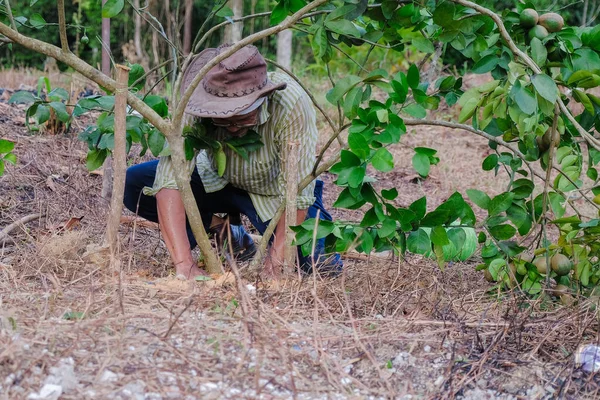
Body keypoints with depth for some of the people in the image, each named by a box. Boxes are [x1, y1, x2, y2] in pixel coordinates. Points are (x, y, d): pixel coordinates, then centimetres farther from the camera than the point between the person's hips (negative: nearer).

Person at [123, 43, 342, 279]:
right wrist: (184, 264, -47)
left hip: (274, 191, -2)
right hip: (219, 181, 2)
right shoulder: (196, 107, -32)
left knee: (324, 266, -24)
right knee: (133, 184, -19)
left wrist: (276, 258, -35)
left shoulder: (291, 104, -36)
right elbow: (170, 180, -39)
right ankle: (223, 228, 1)